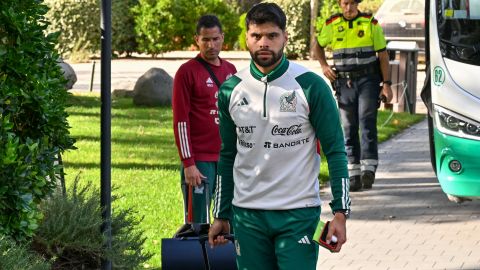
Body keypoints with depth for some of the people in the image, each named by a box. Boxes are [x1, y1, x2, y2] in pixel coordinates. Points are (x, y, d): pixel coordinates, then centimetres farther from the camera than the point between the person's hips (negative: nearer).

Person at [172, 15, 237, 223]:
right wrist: (188, 163, -13)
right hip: (200, 161, -6)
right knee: (198, 224, -5)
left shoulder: (230, 70, 13)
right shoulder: (187, 72, -5)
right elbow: (180, 121, -8)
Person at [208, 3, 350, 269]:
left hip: (298, 214, -3)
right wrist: (221, 216, 14)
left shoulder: (311, 86, -5)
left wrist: (340, 212, -10)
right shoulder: (231, 90, 6)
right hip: (247, 215, 3)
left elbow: (335, 151, -3)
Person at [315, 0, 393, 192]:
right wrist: (324, 66, 4)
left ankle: (368, 169, -20)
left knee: (367, 122, -15)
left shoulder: (371, 23, 1)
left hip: (368, 80, -2)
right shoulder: (332, 25, 5)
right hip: (344, 82, 2)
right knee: (349, 128, 3)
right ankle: (353, 174, 6)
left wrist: (386, 84, -3)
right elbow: (319, 46, 23)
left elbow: (383, 55, 3)